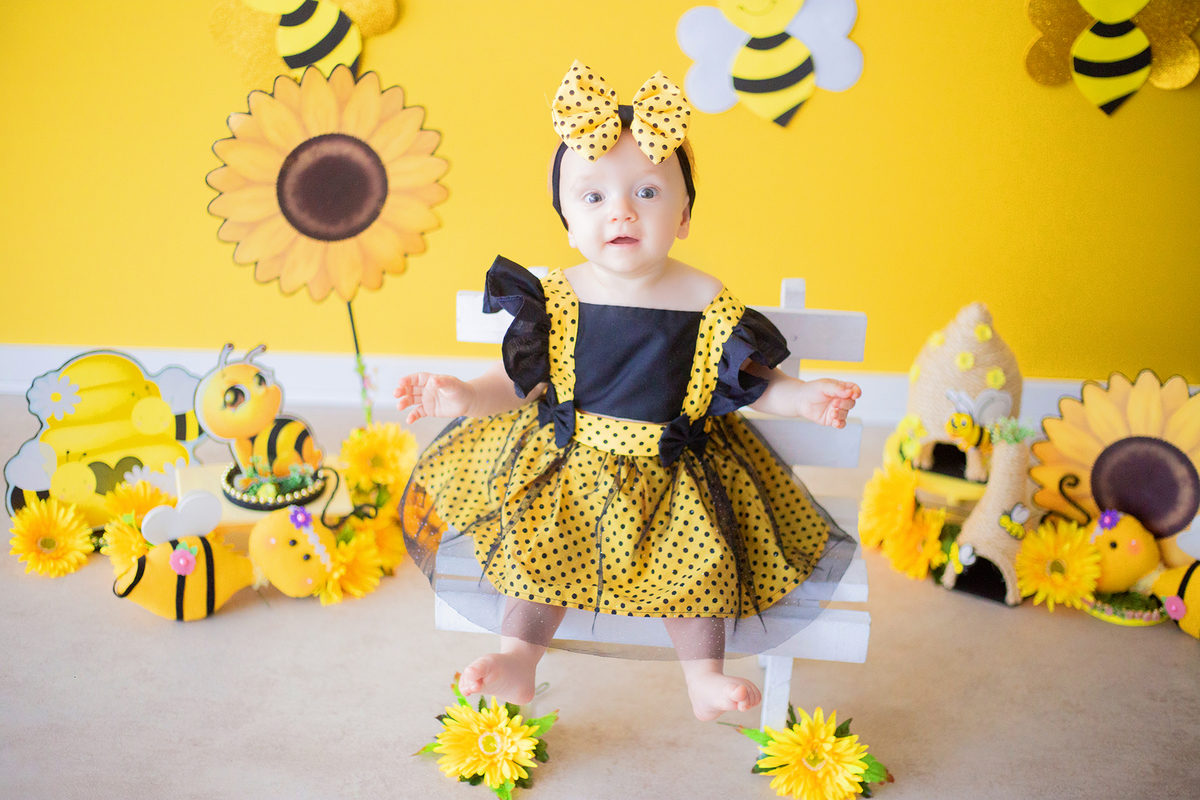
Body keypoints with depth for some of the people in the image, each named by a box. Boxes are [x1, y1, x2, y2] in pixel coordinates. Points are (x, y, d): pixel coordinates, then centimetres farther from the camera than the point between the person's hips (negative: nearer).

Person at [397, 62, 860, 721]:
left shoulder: (705, 301, -8)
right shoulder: (557, 297, -6)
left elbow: (749, 381, 1)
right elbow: (519, 378, 0)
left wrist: (803, 397, -16)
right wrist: (465, 396, -18)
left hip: (672, 467, 0)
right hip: (568, 459, 1)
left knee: (700, 547, -15)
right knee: (541, 541, -13)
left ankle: (704, 673, 3)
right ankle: (518, 656, 3)